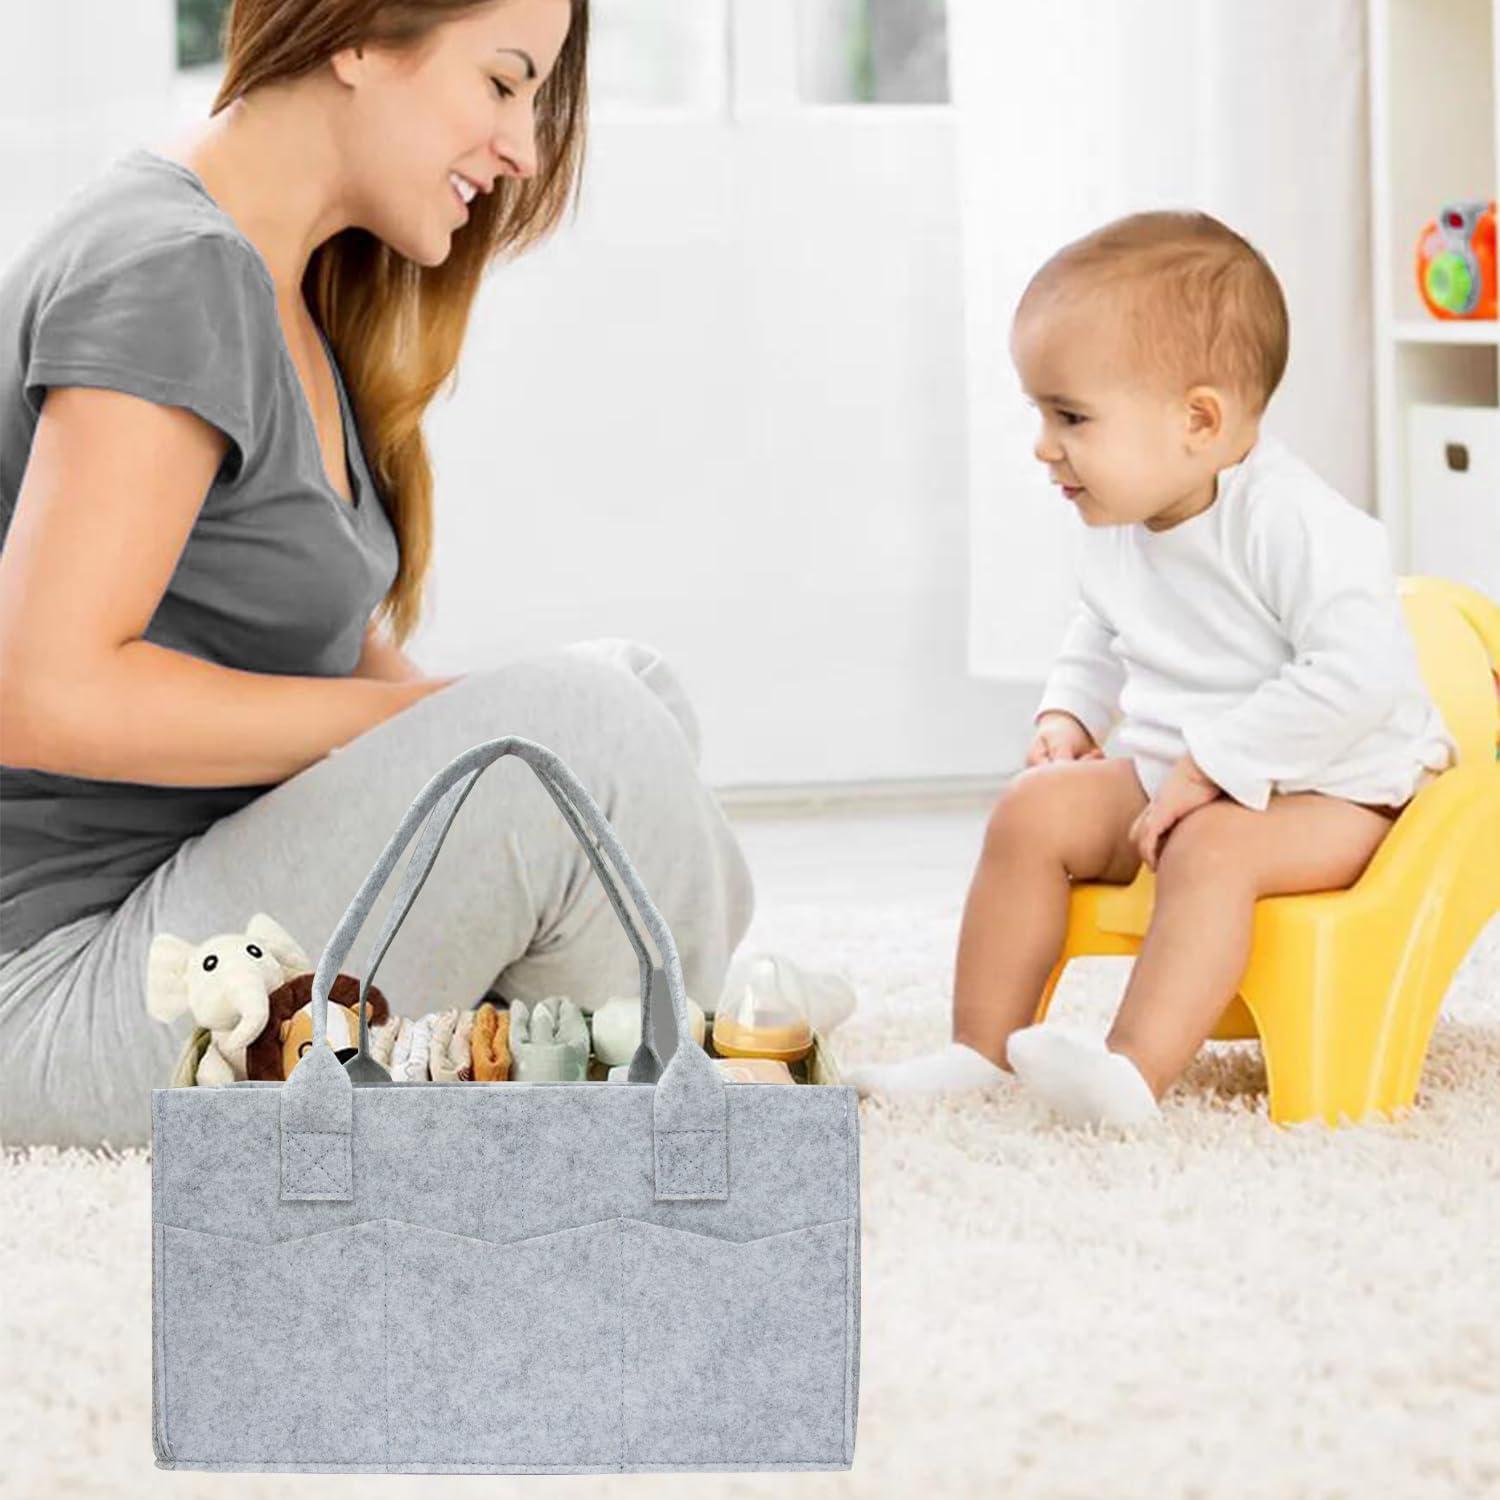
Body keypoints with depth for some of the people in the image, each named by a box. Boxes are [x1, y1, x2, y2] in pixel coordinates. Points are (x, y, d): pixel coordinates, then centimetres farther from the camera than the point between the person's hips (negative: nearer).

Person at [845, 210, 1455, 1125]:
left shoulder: (1293, 525, -24)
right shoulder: (1114, 531, 3)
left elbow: (1360, 672, -32)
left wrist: (1212, 764, -30)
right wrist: (1069, 715, 4)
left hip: (1327, 789, -8)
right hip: (1173, 773, 8)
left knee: (1211, 849, -35)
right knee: (1036, 809, -8)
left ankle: (1138, 1072, -44)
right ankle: (982, 1049, -6)